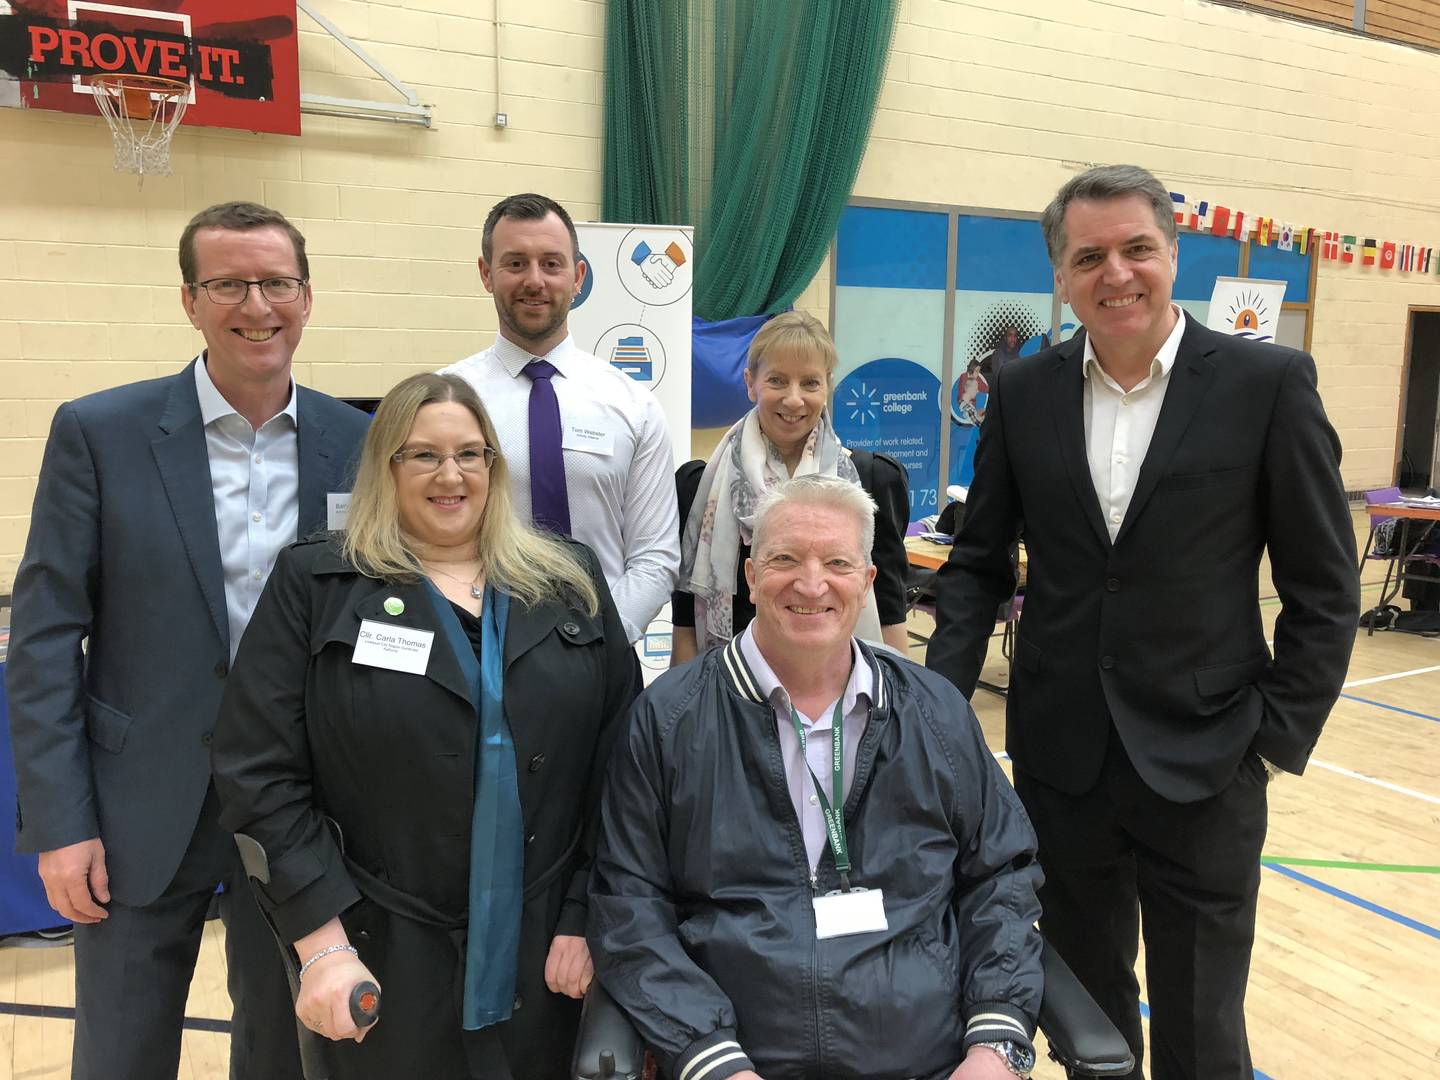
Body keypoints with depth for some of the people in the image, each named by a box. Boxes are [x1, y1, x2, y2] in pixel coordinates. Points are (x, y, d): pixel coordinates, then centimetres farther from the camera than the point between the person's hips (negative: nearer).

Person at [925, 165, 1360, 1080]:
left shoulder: (1269, 383, -6)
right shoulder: (1024, 392, 2)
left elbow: (1324, 586, -2)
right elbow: (979, 562, 6)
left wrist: (1280, 738, -6)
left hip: (1205, 763, -2)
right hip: (1060, 758, 3)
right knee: (1083, 1002, 20)